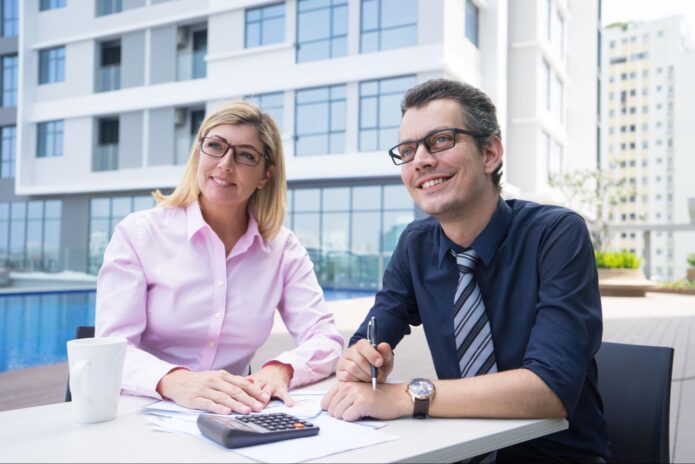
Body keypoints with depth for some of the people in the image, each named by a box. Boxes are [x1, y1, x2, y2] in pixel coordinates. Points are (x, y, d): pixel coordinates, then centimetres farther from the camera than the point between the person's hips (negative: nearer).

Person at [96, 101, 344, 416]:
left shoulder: (283, 248, 2)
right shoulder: (138, 233, -5)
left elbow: (326, 340, -3)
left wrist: (280, 370, -24)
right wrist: (175, 381, -33)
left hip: (232, 419, 0)